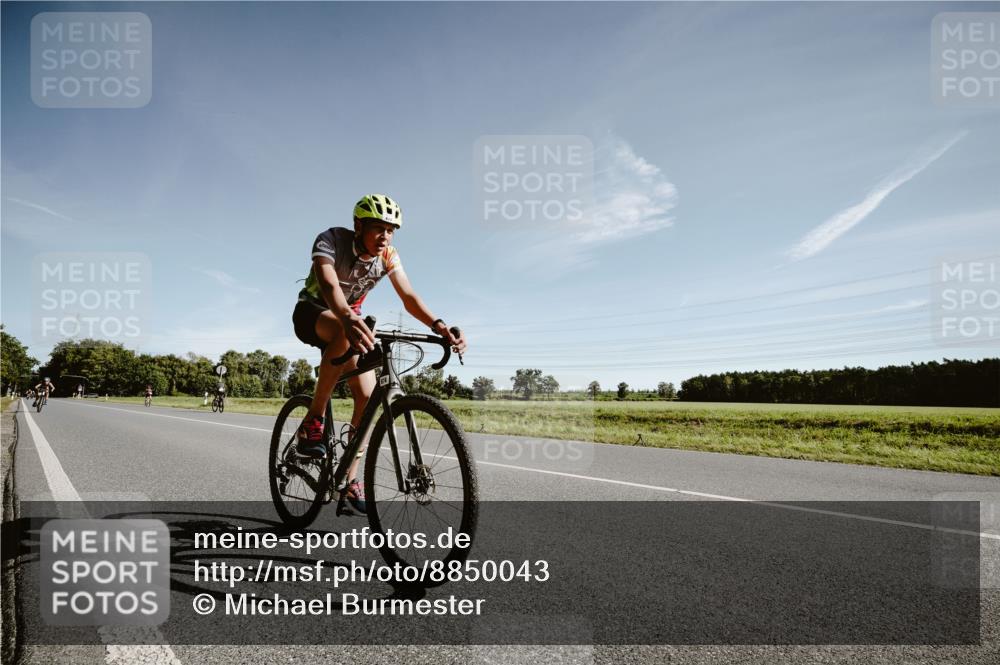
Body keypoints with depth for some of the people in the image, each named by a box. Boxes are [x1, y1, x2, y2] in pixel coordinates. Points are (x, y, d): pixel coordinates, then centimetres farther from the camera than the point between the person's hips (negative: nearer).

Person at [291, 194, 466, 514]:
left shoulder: (388, 255, -13)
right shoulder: (331, 240, -26)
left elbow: (408, 296, -23)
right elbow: (329, 284, -44)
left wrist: (440, 327, -42)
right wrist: (348, 319, -65)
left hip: (349, 318, 5)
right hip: (312, 313, -5)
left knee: (367, 395, -12)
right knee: (345, 334, -41)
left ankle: (350, 479, 2)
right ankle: (313, 421, -28)